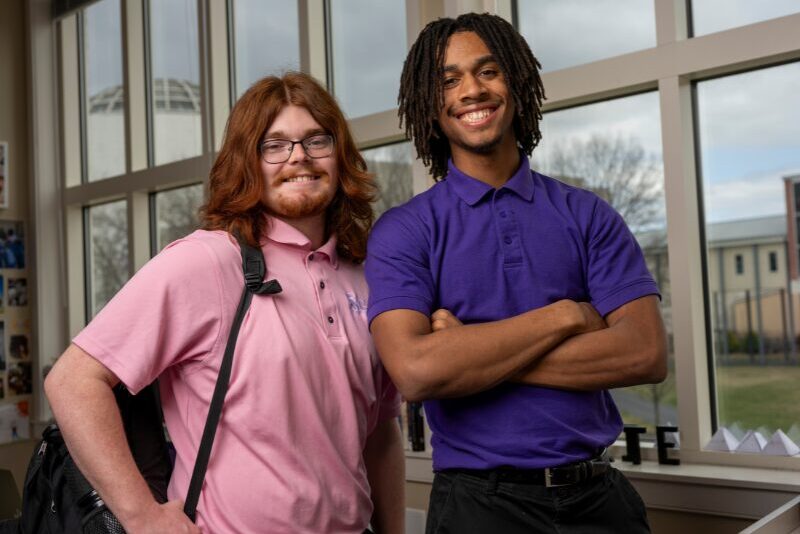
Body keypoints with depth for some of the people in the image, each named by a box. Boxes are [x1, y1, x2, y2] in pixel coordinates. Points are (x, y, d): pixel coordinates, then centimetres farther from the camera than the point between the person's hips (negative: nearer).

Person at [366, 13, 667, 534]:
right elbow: (416, 371, -20)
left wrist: (468, 352, -15)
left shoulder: (587, 215, 1)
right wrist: (565, 315, -14)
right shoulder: (403, 232, -5)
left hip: (599, 492, 2)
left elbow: (646, 354, -10)